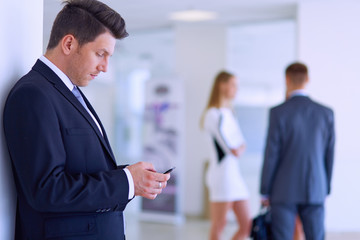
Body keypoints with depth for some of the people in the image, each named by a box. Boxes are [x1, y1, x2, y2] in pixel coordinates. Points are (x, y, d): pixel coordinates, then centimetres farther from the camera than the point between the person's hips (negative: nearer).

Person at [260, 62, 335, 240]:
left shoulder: (278, 113, -9)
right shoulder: (326, 113, 1)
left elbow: (271, 154, -8)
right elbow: (329, 155, 6)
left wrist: (264, 192, 1)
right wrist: (326, 189, 16)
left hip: (284, 192, -3)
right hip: (315, 192, 3)